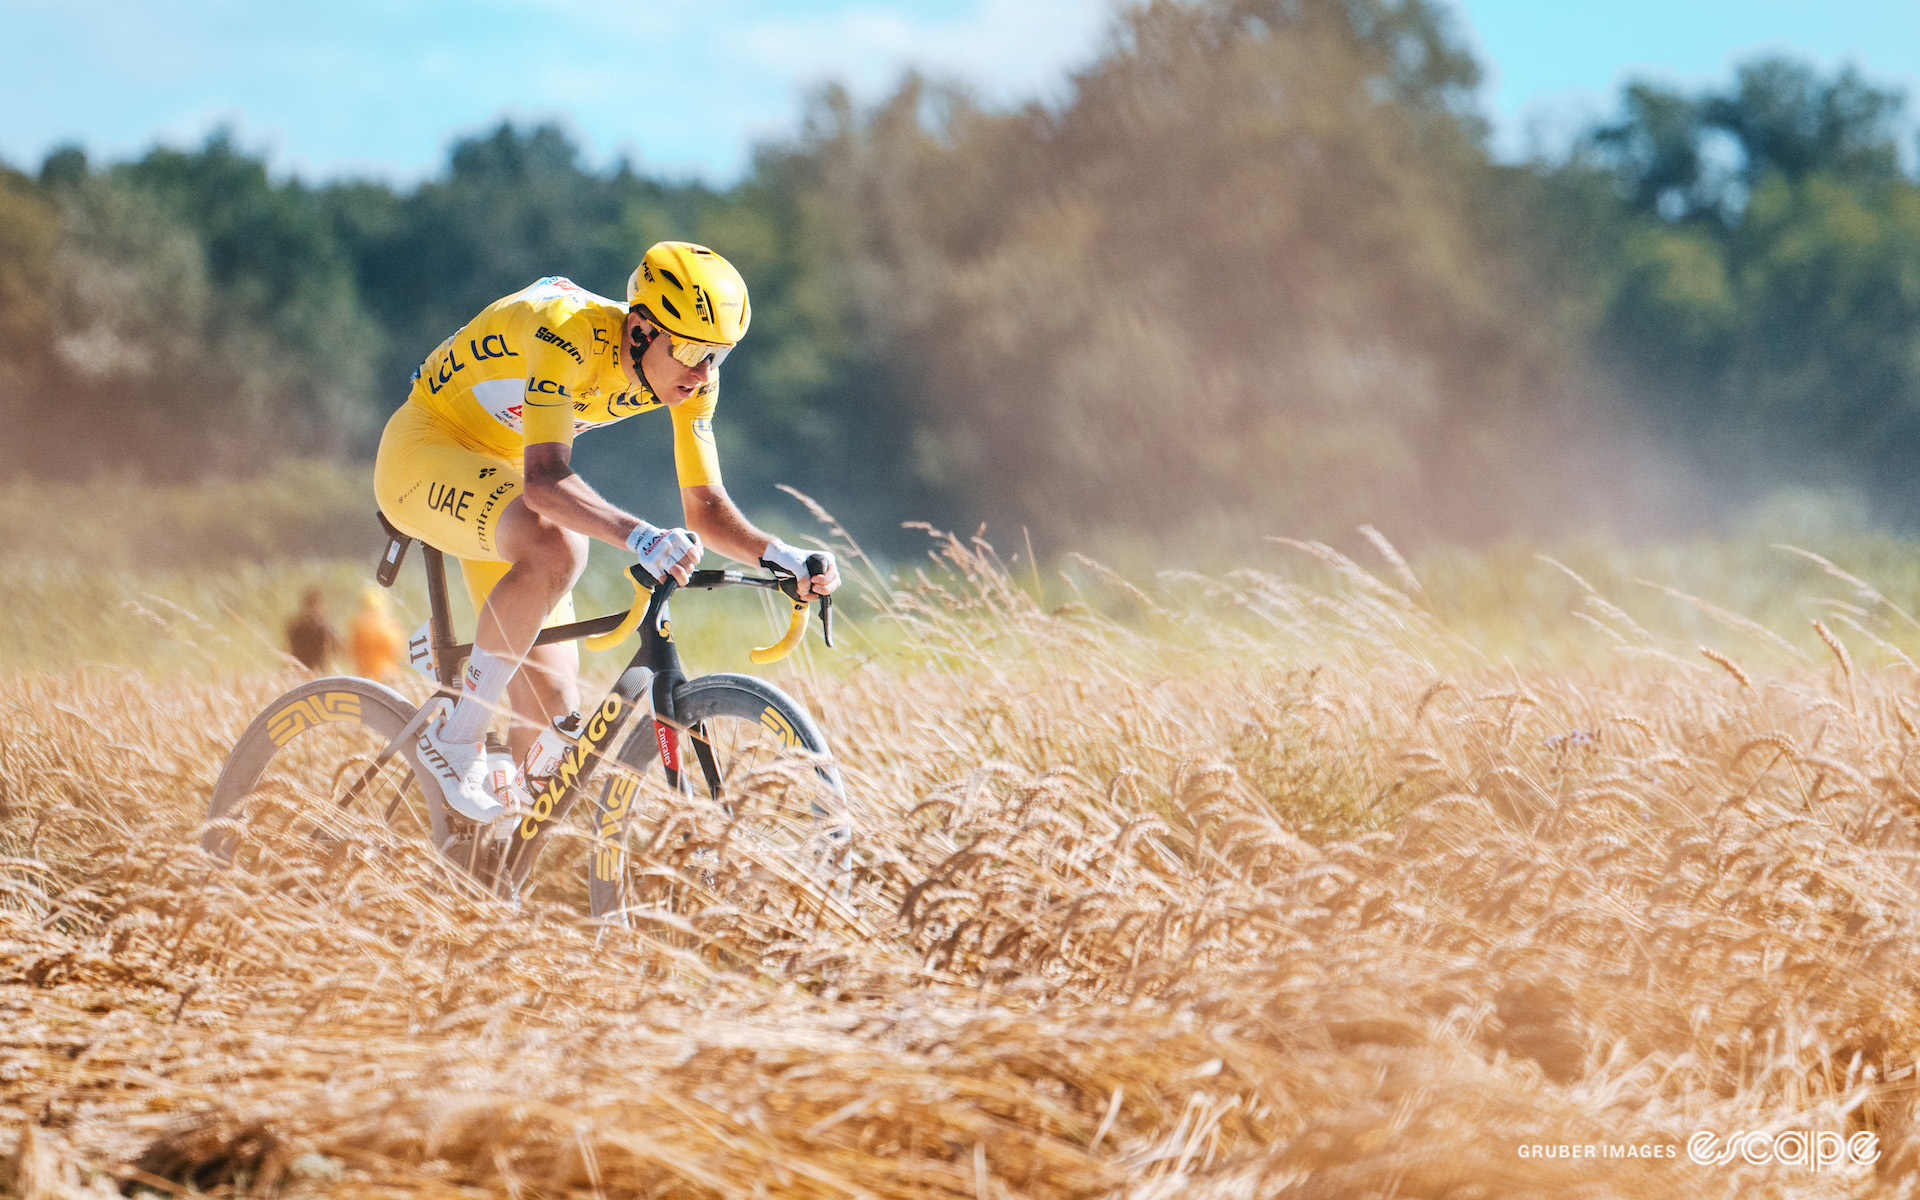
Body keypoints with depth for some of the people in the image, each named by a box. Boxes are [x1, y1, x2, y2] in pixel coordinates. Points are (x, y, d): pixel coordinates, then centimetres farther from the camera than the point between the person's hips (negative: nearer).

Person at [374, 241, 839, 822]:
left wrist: (779, 555, -28)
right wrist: (638, 535, -61)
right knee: (556, 550, -38)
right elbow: (545, 481, -44)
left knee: (553, 713, -4)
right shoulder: (570, 336, -34)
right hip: (426, 450, -7)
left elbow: (706, 506, -8)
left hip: (498, 473, 7)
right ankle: (455, 742, -23)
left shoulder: (691, 375, -13)